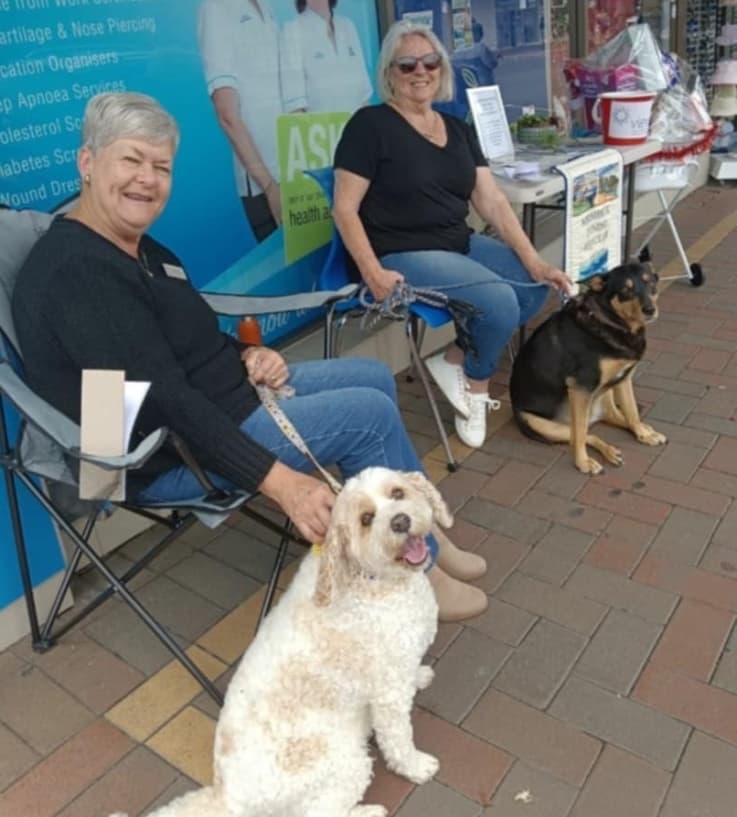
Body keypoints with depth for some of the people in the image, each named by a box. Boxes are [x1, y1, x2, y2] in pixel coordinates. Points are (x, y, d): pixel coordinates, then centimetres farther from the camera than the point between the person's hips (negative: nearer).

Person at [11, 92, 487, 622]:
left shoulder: (141, 250, 8)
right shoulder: (77, 270, -24)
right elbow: (165, 402, -31)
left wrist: (249, 356, -5)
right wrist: (278, 480, -34)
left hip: (225, 396, 11)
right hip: (175, 453, -10)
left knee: (374, 378, 11)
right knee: (370, 414, -15)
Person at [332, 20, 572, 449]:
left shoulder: (459, 129, 12)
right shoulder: (370, 125, -7)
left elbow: (492, 200, 7)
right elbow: (345, 209, -11)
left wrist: (533, 259, -5)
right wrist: (372, 272, -25)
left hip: (461, 244, 8)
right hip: (404, 255, -7)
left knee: (538, 285, -10)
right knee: (500, 301, -24)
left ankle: (455, 359, 3)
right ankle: (477, 387, 7)